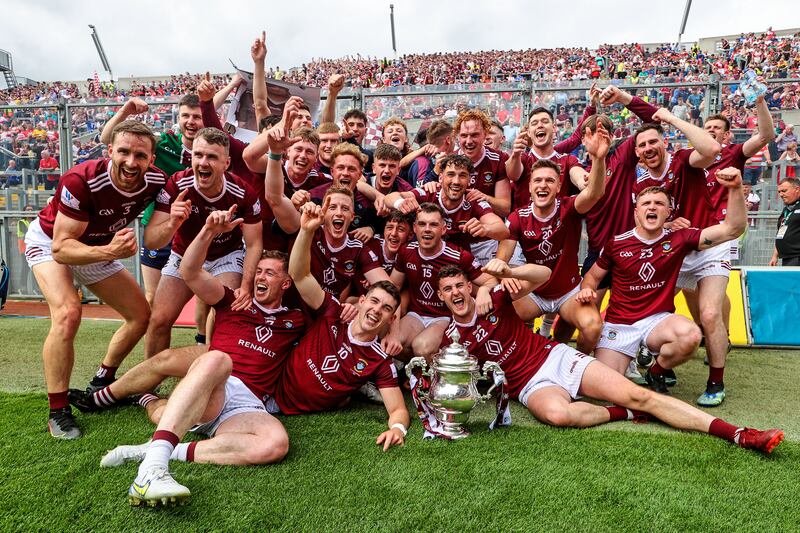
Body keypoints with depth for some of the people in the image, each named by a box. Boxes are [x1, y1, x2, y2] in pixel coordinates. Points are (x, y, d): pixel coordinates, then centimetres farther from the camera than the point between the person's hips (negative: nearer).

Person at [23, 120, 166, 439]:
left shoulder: (156, 181, -22)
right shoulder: (81, 181, -36)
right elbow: (61, 248, -34)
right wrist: (109, 252, -51)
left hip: (100, 249, 6)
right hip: (49, 242, -5)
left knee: (141, 315, 3)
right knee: (68, 314, -29)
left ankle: (102, 383, 26)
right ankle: (57, 411, -12)